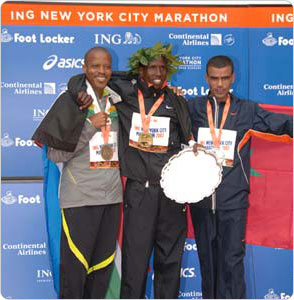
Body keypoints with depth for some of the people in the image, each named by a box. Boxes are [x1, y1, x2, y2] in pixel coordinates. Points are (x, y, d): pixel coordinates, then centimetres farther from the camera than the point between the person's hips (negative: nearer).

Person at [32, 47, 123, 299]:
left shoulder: (115, 101, 10)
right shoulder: (71, 100, -4)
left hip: (111, 193, 5)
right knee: (75, 266, -1)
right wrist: (89, 127, -13)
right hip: (80, 195, -5)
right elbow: (55, 154, -9)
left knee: (103, 264, 12)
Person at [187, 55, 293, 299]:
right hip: (201, 199, 2)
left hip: (234, 200, -1)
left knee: (232, 260, -3)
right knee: (207, 260, 13)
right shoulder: (193, 108, 7)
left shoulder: (247, 110, 5)